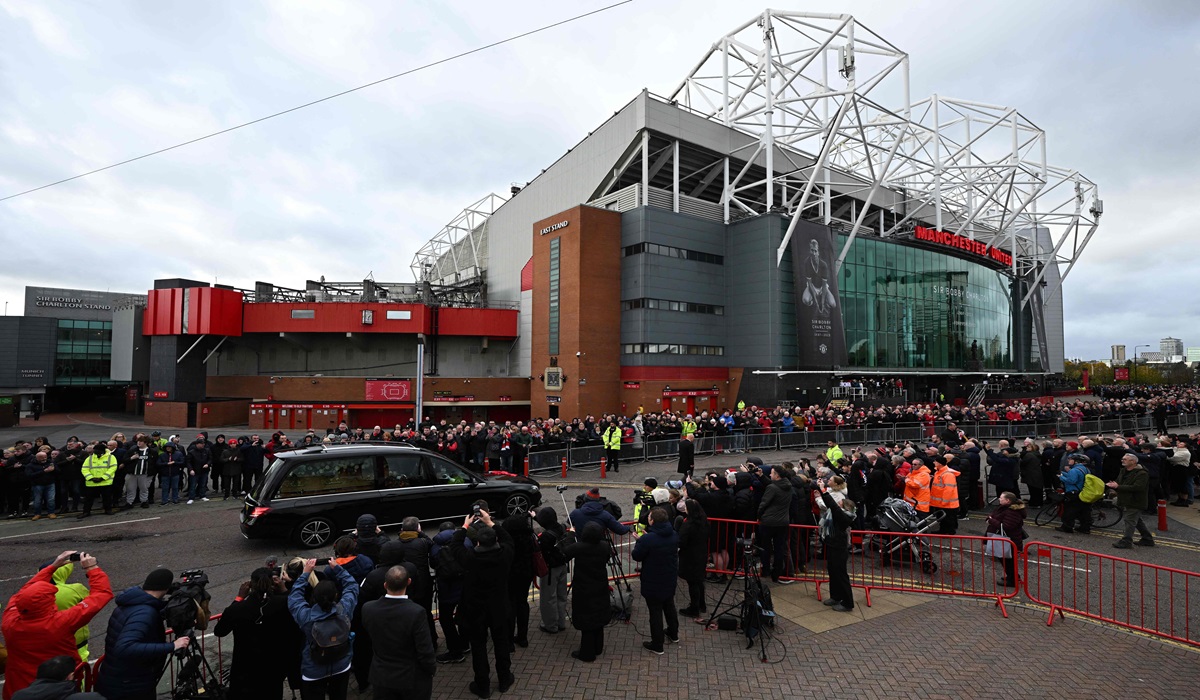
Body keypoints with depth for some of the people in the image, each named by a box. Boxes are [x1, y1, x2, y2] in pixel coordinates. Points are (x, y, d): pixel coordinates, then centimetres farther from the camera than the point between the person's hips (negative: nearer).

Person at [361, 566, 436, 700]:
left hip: (381, 678, 3)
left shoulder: (368, 609, -17)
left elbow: (371, 641, 2)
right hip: (413, 679, -3)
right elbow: (425, 653, -21)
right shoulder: (416, 612, -29)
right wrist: (433, 668, -1)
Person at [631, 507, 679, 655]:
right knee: (669, 606, 26)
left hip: (653, 582, -6)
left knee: (655, 611, 7)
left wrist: (639, 542, 3)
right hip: (670, 579, 6)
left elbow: (636, 556, -16)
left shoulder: (647, 539, -28)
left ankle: (657, 645, 18)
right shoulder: (674, 535, -7)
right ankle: (673, 634, 44)